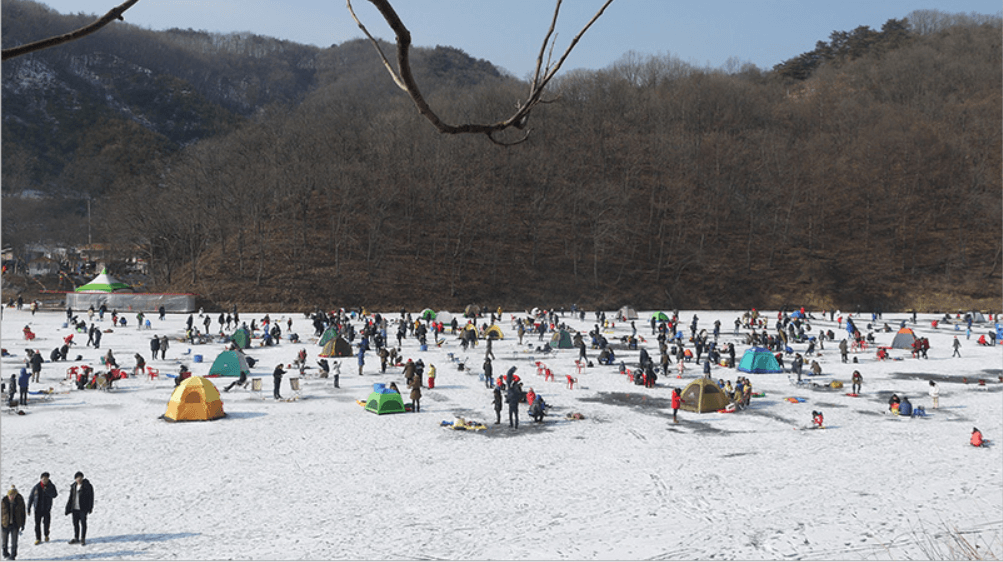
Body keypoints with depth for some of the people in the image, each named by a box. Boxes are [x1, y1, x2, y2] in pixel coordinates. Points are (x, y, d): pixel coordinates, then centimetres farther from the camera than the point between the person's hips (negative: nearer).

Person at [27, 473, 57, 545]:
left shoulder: (51, 486, -1)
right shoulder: (36, 487, -1)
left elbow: (54, 495, -16)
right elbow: (31, 498, 6)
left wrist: (47, 491, -29)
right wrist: (28, 508, 6)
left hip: (47, 509, -1)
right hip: (38, 509, 1)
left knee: (46, 523, 2)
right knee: (37, 524, -1)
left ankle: (46, 535, 27)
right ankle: (38, 539, 8)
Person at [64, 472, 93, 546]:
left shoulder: (87, 486, -9)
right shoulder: (73, 486, 5)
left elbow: (90, 497, -8)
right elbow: (71, 498, 12)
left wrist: (90, 508, -11)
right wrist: (68, 509, 11)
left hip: (83, 509, -5)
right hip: (74, 508, 5)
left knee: (83, 523, 2)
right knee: (75, 523, 13)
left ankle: (83, 539, 12)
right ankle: (76, 538, 27)